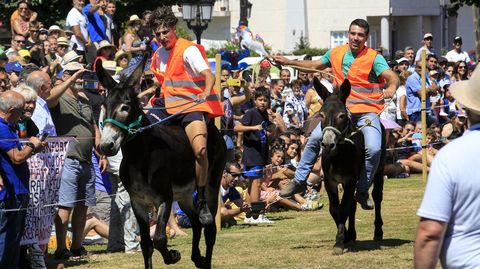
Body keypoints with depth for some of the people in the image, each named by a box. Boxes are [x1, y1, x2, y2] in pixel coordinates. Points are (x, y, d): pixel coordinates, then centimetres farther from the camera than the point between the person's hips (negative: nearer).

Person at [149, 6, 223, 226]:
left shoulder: (189, 50, -9)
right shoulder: (159, 55, 14)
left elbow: (208, 75, -22)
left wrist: (206, 93, -42)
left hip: (193, 106, -8)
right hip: (168, 106, 8)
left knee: (200, 149, -30)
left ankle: (202, 202, -20)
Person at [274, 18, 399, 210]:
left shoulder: (374, 58, -9)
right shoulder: (336, 53, 5)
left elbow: (392, 77, -23)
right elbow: (316, 65, 24)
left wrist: (391, 88, -47)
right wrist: (288, 62, 23)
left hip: (368, 111, -4)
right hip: (341, 110, 4)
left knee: (373, 149, -23)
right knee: (316, 137, -13)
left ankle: (362, 191, -2)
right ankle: (299, 180, 3)